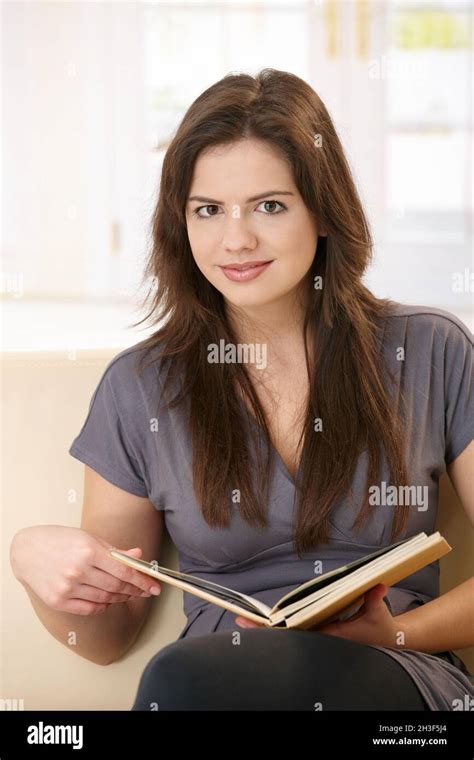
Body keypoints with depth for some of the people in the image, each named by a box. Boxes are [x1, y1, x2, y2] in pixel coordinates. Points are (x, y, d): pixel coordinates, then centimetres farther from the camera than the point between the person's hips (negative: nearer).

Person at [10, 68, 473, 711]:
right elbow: (108, 636, 12)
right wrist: (35, 560, -9)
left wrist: (397, 633, -12)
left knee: (186, 676, -32)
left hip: (398, 681, -1)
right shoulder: (140, 387, 7)